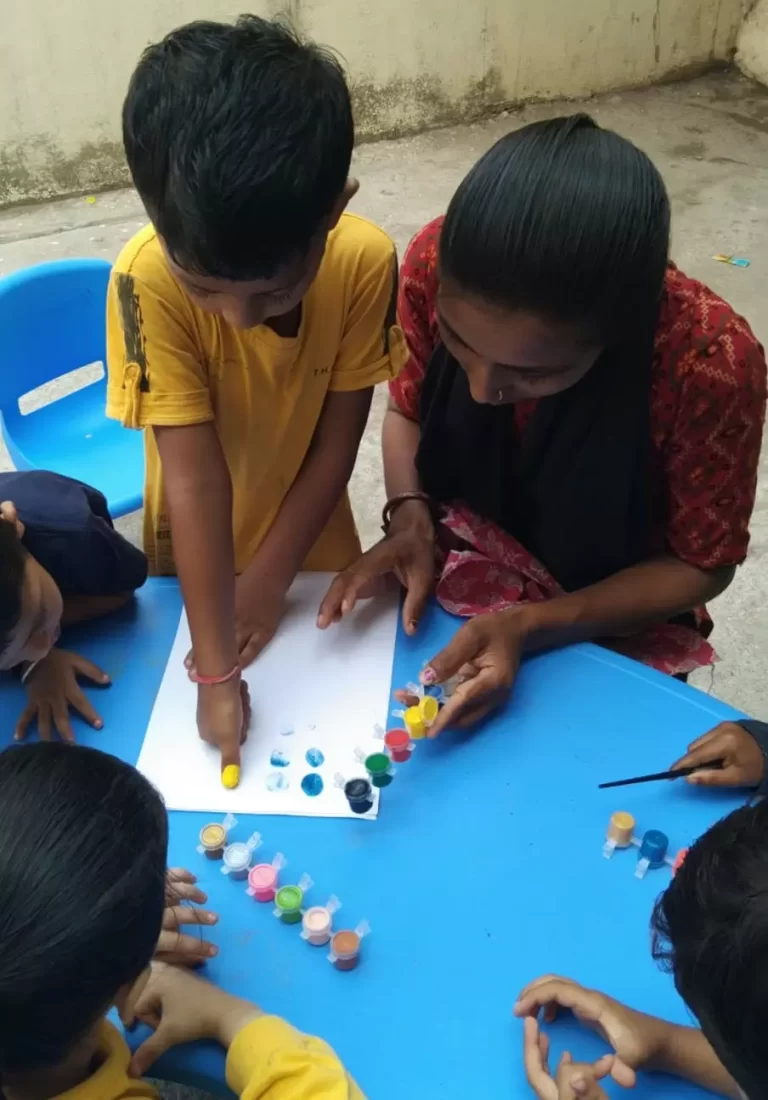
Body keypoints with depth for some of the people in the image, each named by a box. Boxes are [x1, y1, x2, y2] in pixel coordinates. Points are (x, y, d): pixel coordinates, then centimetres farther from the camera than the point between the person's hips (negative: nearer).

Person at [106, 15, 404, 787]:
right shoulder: (149, 278, -32)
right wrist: (215, 672, -31)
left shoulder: (365, 260, -27)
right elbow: (194, 477, -33)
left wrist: (270, 574, -13)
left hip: (311, 547, 2)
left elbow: (337, 439, -17)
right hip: (195, 558, -2)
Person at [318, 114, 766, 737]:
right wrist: (412, 521, -22)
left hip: (610, 632, -2)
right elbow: (409, 411, -4)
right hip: (452, 587, 2)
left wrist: (528, 627, -27)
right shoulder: (438, 263, -24)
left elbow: (701, 564, -16)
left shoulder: (709, 361, -31)